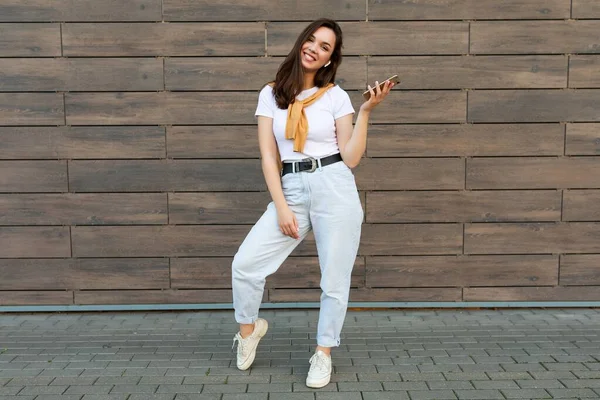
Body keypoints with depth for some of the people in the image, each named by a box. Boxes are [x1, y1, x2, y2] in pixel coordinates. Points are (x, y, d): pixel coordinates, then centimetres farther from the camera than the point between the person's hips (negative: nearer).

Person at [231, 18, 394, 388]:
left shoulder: (336, 96, 3)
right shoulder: (271, 94, 7)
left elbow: (351, 158, -2)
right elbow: (268, 156, 3)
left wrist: (366, 111, -8)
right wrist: (281, 206, -6)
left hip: (335, 190, -1)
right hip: (291, 191, 2)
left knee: (335, 280, 4)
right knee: (245, 264, -6)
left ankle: (324, 354, 26)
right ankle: (249, 328, 24)